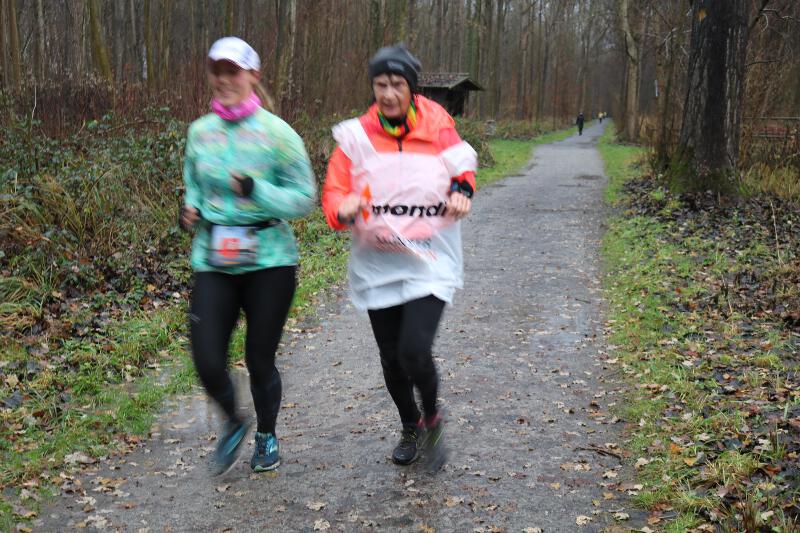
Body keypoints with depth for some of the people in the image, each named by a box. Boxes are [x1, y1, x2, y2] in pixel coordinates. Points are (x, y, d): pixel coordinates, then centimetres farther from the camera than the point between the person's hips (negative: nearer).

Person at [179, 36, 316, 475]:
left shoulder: (276, 132, -8)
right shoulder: (200, 132, 6)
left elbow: (304, 196, -8)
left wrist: (257, 190, -23)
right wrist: (191, 209, 1)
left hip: (269, 261, -3)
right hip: (213, 262, 4)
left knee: (260, 359, 6)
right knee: (207, 362, -3)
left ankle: (267, 435, 35)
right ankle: (233, 423, 31)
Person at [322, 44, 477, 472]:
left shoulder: (438, 130, -4)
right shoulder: (356, 136, -4)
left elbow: (463, 168, 13)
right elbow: (333, 192, -1)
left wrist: (460, 190, -9)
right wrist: (345, 209, -24)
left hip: (429, 262, -2)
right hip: (377, 264, 2)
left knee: (414, 351, -18)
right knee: (391, 357, 12)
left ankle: (432, 417, 14)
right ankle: (410, 427, 39)